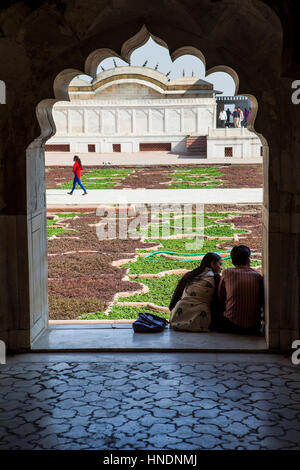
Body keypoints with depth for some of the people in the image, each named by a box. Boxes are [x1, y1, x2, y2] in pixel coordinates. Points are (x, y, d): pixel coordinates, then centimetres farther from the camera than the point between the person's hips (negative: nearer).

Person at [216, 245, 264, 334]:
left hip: (231, 325, -2)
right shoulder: (258, 276, 4)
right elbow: (262, 302, 12)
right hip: (254, 327, 2)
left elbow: (220, 298, 9)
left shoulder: (227, 273, 1)